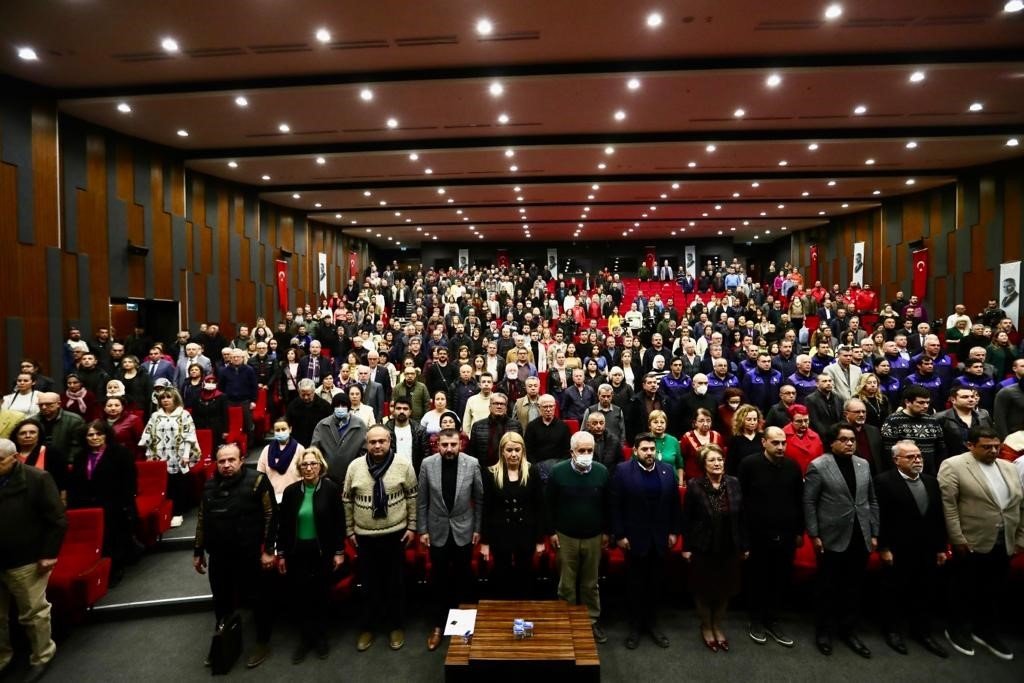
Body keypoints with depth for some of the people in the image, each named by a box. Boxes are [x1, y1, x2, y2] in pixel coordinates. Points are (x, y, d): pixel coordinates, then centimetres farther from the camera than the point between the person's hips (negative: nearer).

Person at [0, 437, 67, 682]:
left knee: (33, 614, 10)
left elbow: (58, 520, -12)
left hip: (26, 562, -5)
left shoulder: (37, 479, -15)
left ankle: (42, 657, 28)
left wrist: (49, 554, -14)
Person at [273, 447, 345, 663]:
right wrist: (281, 553, 3)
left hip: (322, 551, -2)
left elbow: (339, 522, -5)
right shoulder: (291, 491, -2)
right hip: (297, 552, 2)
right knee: (300, 595, 8)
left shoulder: (331, 489, -8)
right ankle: (305, 638, 27)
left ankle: (320, 637, 29)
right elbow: (282, 524, 4)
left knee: (321, 594, 10)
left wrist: (339, 551, -6)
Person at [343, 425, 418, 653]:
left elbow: (413, 497, -3)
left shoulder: (403, 466, -11)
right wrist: (349, 530, 5)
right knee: (369, 584, 15)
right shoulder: (355, 466, -6)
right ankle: (367, 627, 33)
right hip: (364, 536, 2)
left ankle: (396, 626, 30)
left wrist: (412, 526, -3)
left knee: (394, 583, 12)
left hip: (395, 534, -1)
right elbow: (347, 500, 4)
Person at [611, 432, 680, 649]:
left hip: (660, 537, 3)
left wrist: (674, 531, 3)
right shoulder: (623, 471, -11)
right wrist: (619, 535, -11)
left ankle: (652, 623, 32)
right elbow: (615, 505, -9)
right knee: (635, 584, 11)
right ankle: (635, 626, 27)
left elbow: (674, 503, 5)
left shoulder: (667, 470, 0)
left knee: (656, 583, 14)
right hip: (635, 537, -3)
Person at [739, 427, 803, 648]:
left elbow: (799, 501, 8)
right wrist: (742, 532, -6)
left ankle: (773, 620, 29)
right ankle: (756, 620, 27)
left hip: (786, 534, 3)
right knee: (757, 579, 10)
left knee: (781, 580, 12)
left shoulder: (793, 466, 0)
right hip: (758, 534, -3)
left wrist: (800, 531, 10)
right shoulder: (749, 464, -10)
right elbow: (741, 500, -7)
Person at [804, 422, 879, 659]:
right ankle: (824, 631, 24)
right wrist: (814, 535, -11)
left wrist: (874, 533, 8)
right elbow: (809, 502, -9)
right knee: (829, 588, 8)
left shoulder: (863, 465, 7)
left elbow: (872, 501, 12)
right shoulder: (818, 466, -9)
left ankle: (847, 630, 29)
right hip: (833, 538, -4)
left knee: (853, 588, 13)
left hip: (860, 538, 4)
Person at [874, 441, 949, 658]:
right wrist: (884, 548, -14)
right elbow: (880, 517, -14)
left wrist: (941, 548, 9)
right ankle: (893, 630, 25)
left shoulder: (931, 481, 7)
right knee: (895, 593, 9)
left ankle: (923, 632, 32)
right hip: (898, 551, -5)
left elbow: (939, 517, 10)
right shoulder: (884, 481, -12)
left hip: (927, 551, 5)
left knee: (925, 593, 15)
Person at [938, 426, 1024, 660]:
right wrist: (958, 539, -16)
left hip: (1004, 544, 6)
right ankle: (957, 629, 25)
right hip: (972, 543, -5)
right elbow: (947, 504, -15)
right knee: (967, 590, 8)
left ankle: (986, 631, 33)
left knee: (995, 591, 15)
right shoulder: (953, 466, -12)